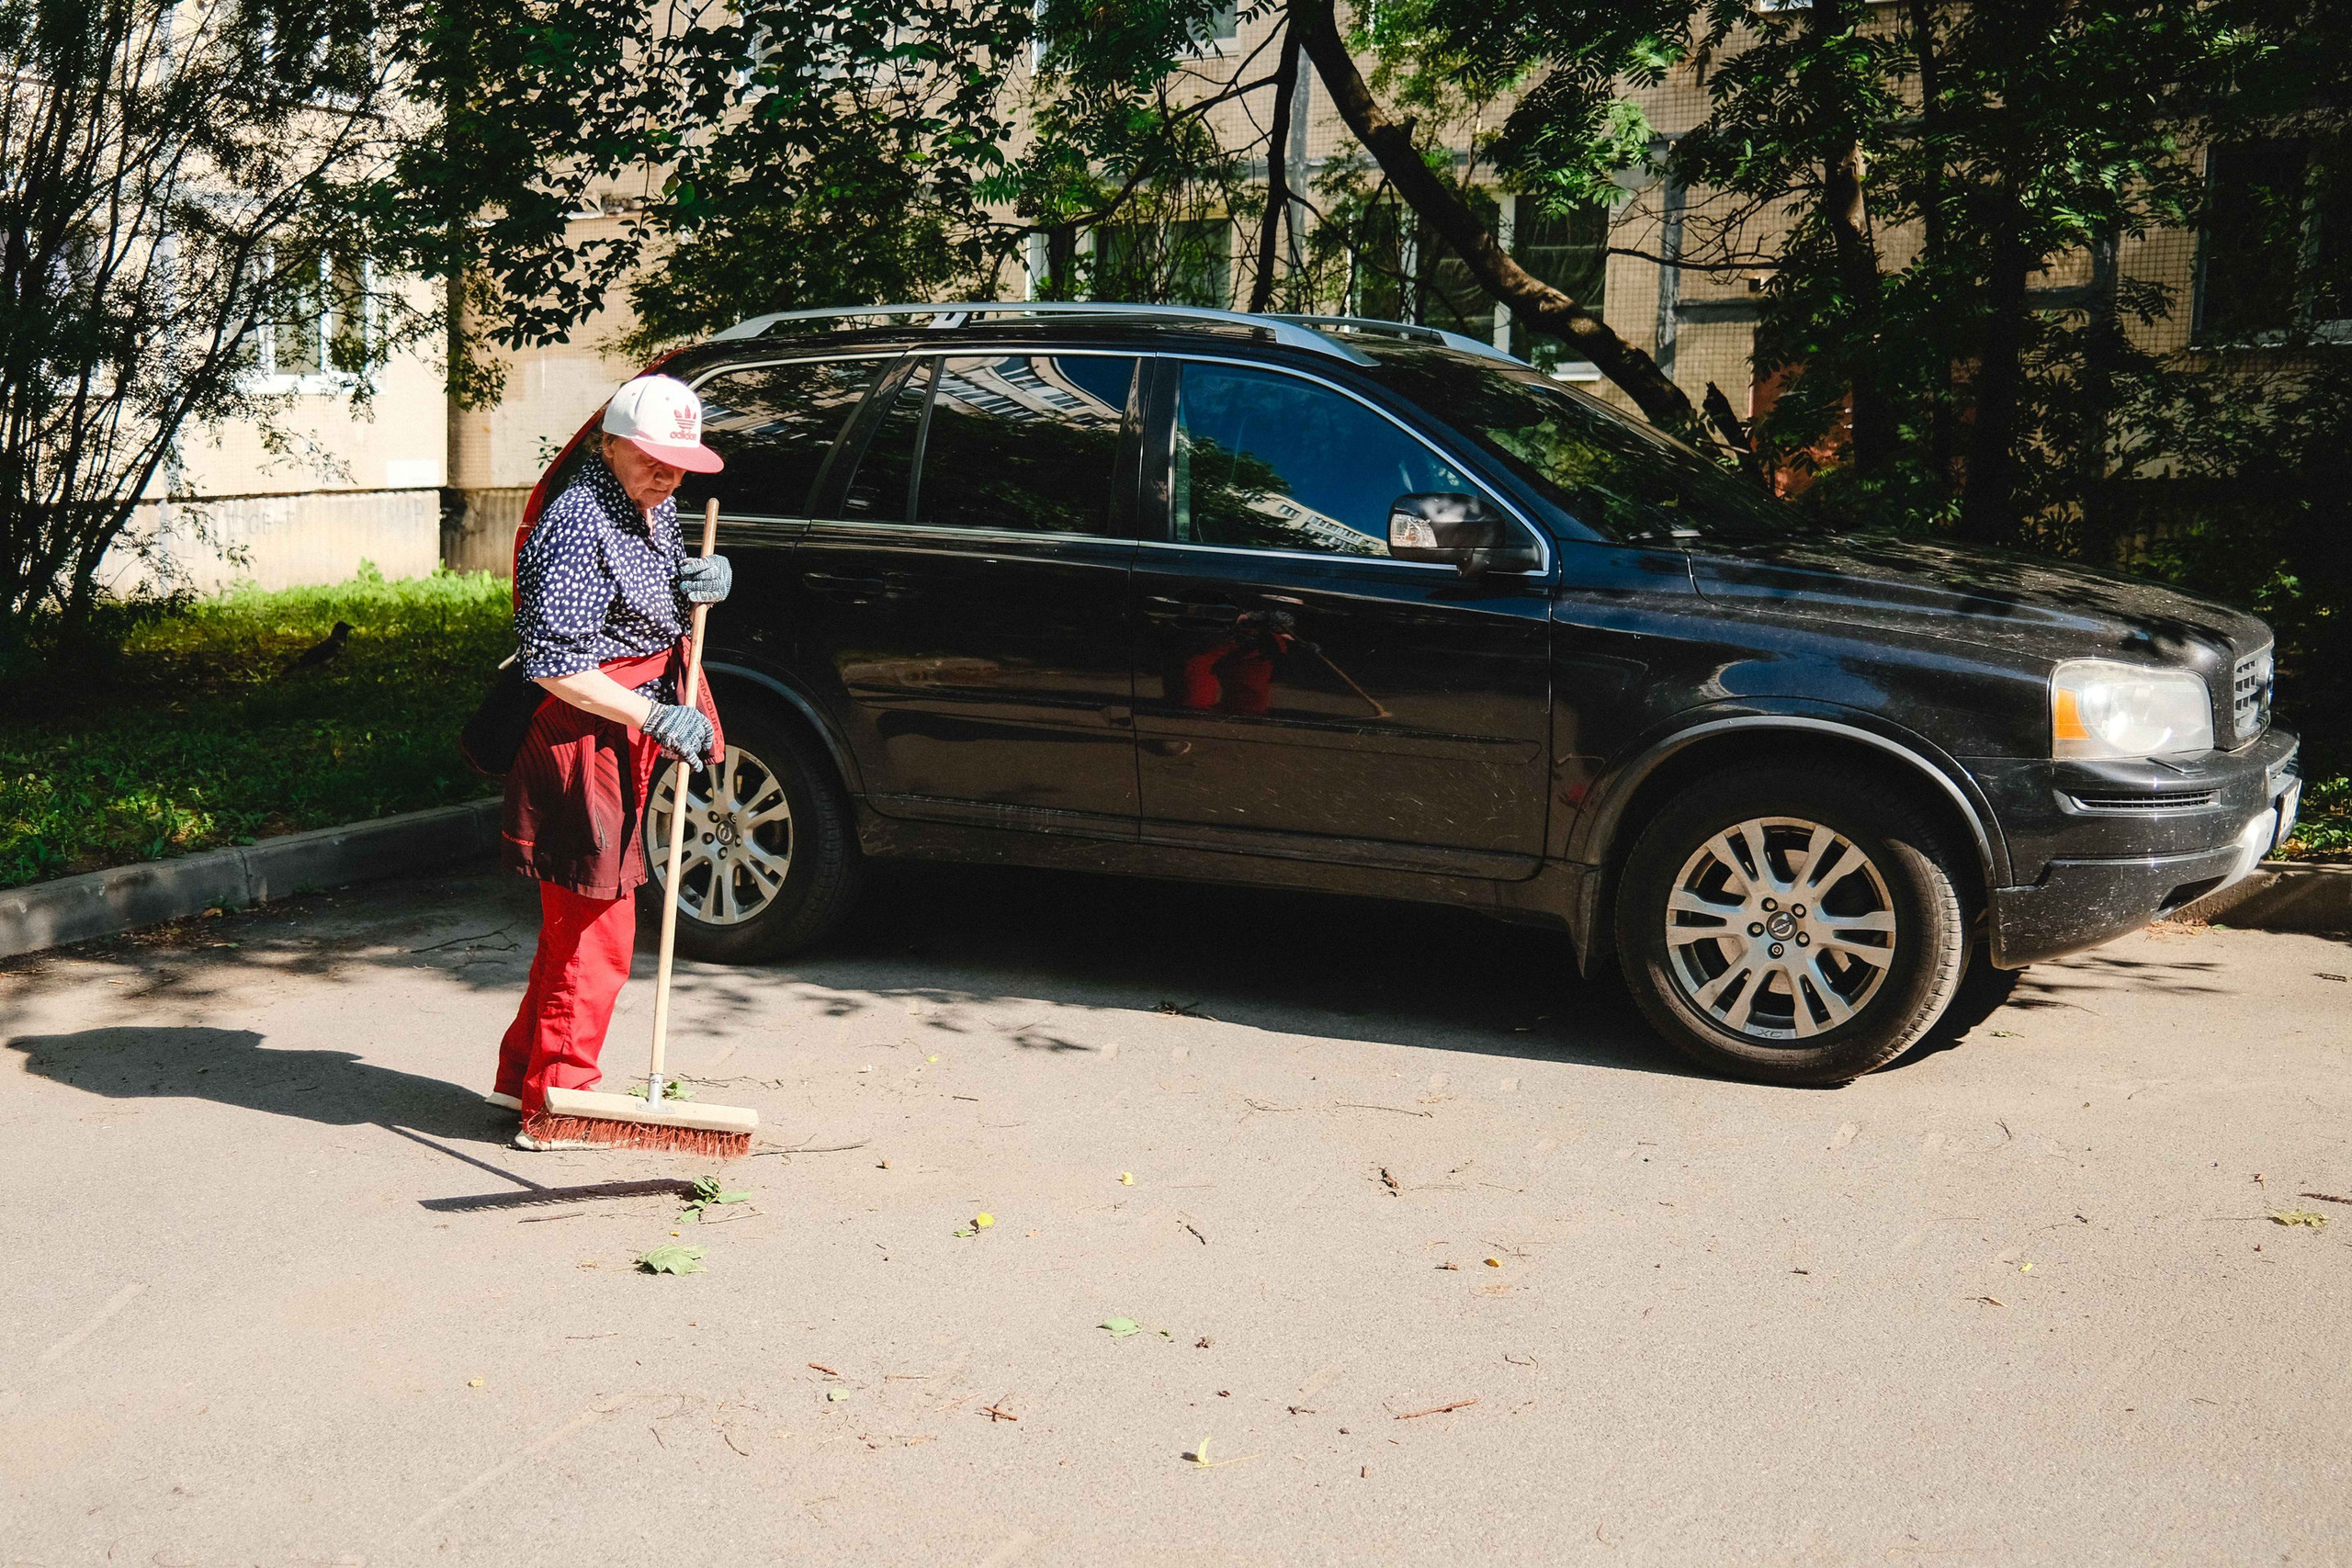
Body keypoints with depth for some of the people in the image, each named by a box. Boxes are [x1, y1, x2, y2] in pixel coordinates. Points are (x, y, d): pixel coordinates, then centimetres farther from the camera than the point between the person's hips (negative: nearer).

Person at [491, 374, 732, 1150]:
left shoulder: (654, 512, 10)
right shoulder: (579, 526, -21)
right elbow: (555, 665, -24)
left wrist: (700, 587, -1)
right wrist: (655, 716, -25)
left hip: (622, 745, 10)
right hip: (580, 744, -10)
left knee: (577, 922, 19)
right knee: (594, 932, -3)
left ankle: (524, 1076, 33)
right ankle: (555, 1106, 9)